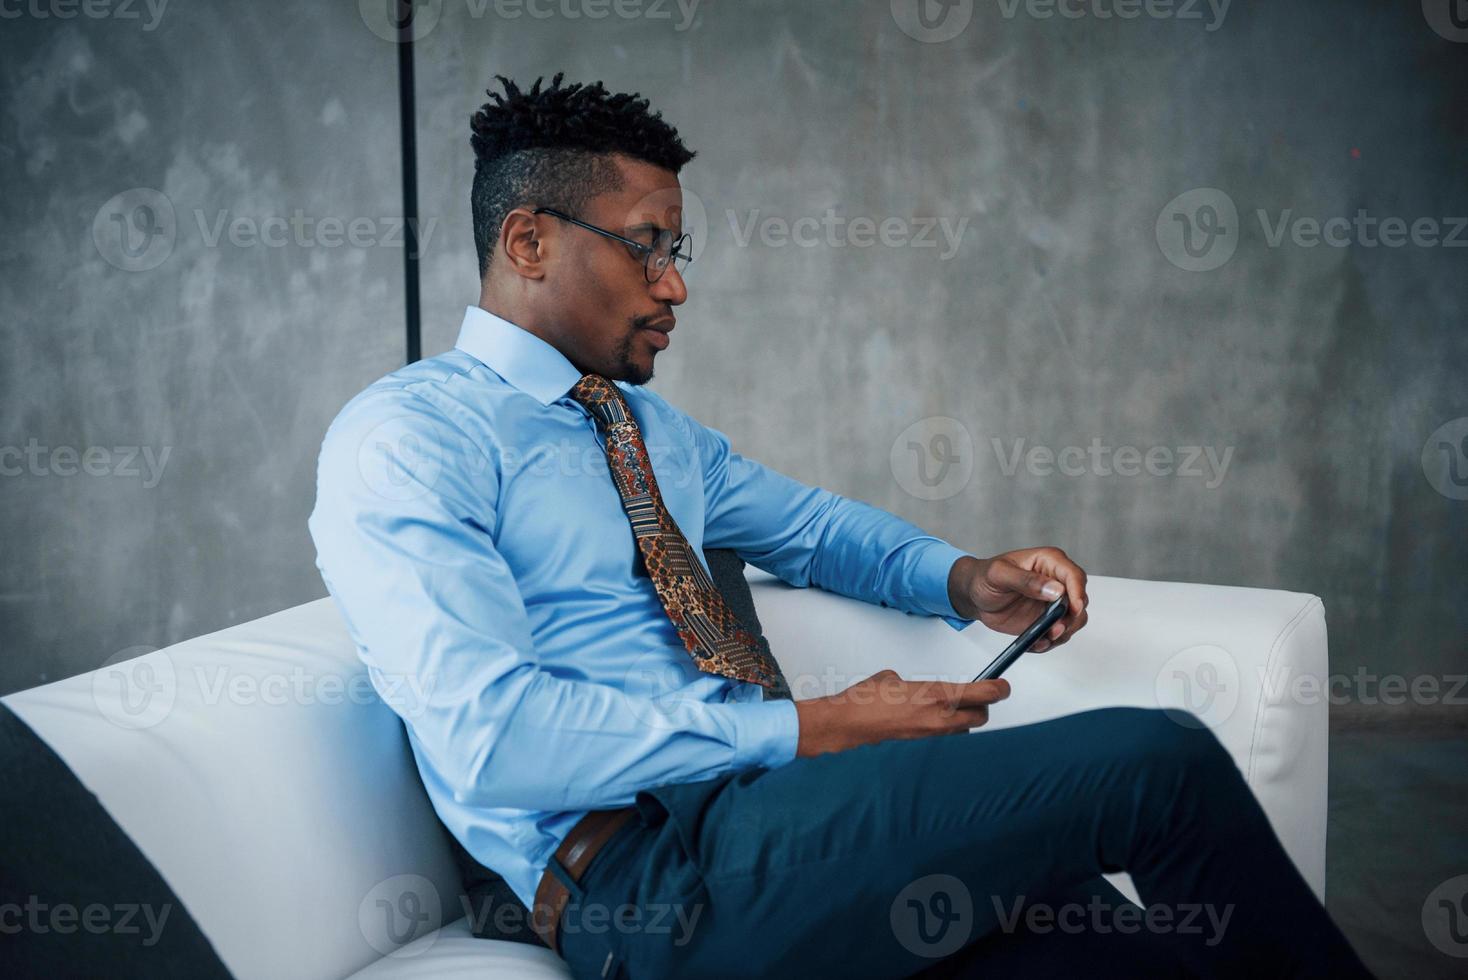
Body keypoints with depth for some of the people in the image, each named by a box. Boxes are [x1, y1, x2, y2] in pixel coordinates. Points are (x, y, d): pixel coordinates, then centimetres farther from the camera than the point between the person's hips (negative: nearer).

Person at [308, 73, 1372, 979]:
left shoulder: (656, 428, 21)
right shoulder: (403, 437, -5)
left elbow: (813, 524, 34)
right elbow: (489, 739, -17)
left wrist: (964, 580, 11)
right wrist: (808, 730, -15)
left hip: (767, 800, 7)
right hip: (643, 872, -7)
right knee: (1162, 761, -16)